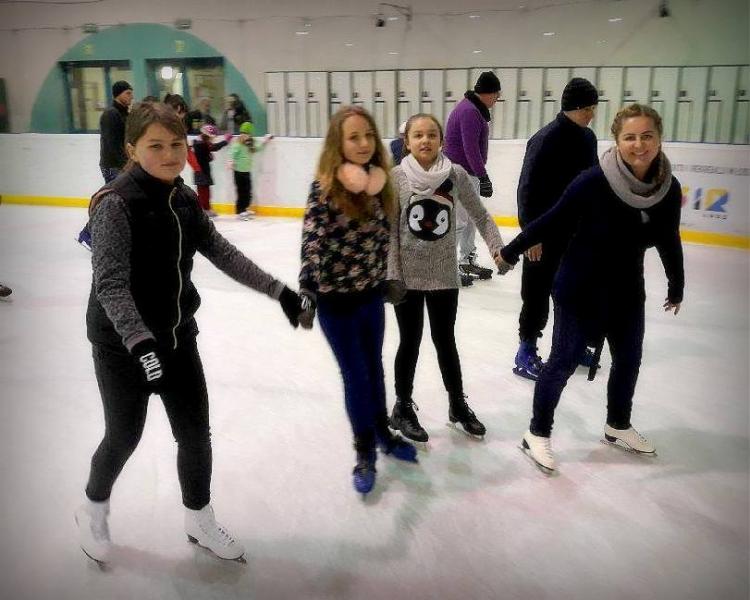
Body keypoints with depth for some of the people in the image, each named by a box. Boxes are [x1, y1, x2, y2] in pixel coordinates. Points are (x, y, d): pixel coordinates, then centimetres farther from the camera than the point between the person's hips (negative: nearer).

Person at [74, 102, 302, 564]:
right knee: (124, 436, 11)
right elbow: (111, 283, -26)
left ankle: (200, 521, 33)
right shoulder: (116, 203, -19)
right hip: (123, 343, -6)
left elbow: (223, 253, 6)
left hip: (178, 334, 6)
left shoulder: (185, 199, 1)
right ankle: (93, 512, 42)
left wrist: (278, 290, 3)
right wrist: (140, 343, -37)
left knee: (195, 432, 11)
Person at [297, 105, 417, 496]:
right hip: (336, 299, -5)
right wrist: (306, 298, -22)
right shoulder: (325, 190, -18)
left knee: (374, 367, 21)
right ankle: (365, 453, 26)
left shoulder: (377, 183, 0)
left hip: (371, 293, 6)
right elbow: (311, 247, -19)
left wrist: (388, 279, 16)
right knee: (356, 375, 6)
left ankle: (382, 433, 42)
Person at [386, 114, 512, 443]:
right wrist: (392, 275, -11)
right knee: (410, 342, 10)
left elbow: (480, 216, 1)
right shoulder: (396, 178, -9)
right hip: (408, 275, -1)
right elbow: (390, 231, -8)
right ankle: (403, 408, 29)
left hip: (444, 274, 2)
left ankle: (458, 404, 33)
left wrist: (498, 248, -11)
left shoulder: (456, 174, -5)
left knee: (445, 340, 16)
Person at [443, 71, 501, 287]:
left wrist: (480, 174, 21)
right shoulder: (469, 111, -19)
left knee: (471, 218, 17)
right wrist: (483, 176, -23)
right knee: (459, 221, -6)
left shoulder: (475, 109, 14)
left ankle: (467, 261, 27)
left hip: (469, 171, 11)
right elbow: (471, 148, -24)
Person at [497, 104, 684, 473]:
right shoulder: (594, 180, -23)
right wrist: (511, 251, -4)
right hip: (580, 288, -5)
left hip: (627, 289, 6)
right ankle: (538, 433, 21)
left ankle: (618, 425, 43)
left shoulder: (669, 188, -8)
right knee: (564, 361, 3)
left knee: (629, 359, 19)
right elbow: (554, 220, -12)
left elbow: (669, 241, 7)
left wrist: (676, 286, 18)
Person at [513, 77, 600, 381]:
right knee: (538, 293, 2)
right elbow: (528, 188, -19)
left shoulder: (588, 138, 6)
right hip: (546, 231, -7)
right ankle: (527, 349, 14)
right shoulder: (545, 140, -17)